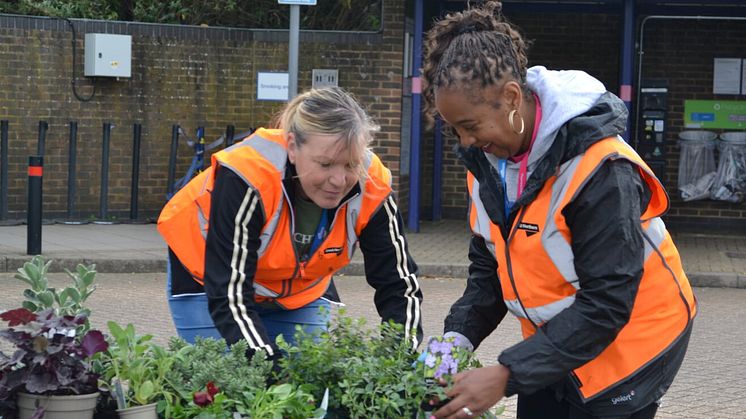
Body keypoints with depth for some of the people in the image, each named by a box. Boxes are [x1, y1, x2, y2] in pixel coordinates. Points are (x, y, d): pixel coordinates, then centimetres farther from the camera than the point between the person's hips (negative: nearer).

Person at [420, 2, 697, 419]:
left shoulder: (598, 168, -29)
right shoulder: (487, 158, -5)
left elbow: (605, 304, -30)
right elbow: (489, 266, 3)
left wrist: (507, 375, -34)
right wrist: (457, 336, -15)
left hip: (629, 340, -7)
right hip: (553, 338, 7)